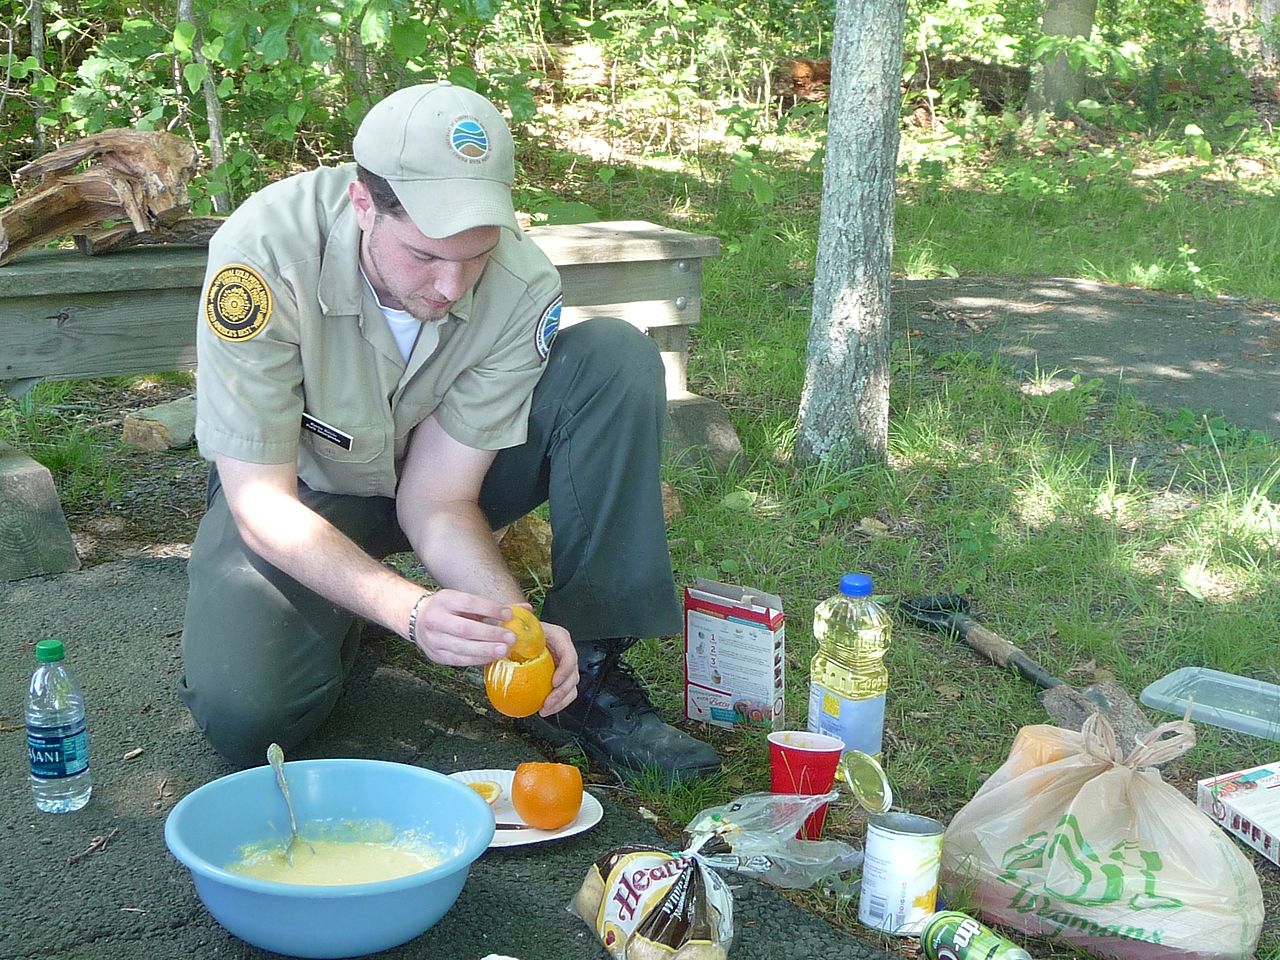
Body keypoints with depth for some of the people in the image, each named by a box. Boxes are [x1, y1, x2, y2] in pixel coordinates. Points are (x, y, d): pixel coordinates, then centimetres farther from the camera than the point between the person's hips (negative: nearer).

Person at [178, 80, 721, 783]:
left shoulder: (523, 286, -26)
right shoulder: (265, 252, -33)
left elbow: (436, 500, -19)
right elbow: (263, 501, -29)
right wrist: (411, 609, -44)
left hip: (438, 468, 2)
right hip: (303, 492, -2)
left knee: (618, 361, -22)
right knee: (244, 715, -30)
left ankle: (586, 676, -17)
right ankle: (339, 620, 7)